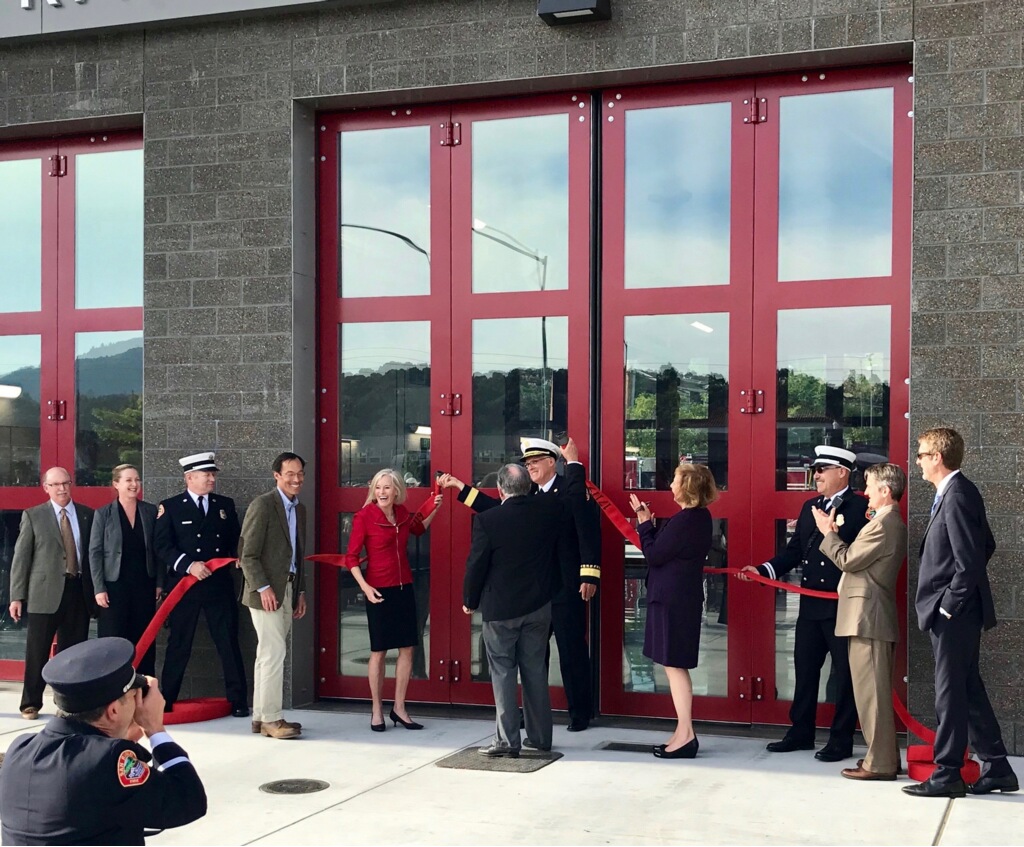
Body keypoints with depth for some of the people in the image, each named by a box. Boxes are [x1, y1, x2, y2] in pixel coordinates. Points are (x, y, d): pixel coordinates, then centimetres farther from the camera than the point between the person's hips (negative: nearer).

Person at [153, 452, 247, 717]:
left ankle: (238, 700, 10)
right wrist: (189, 565, -19)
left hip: (219, 584, 2)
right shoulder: (170, 507, 0)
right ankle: (166, 701, 15)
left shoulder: (226, 504, 11)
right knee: (179, 644, 5)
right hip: (184, 585, -2)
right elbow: (162, 547, -7)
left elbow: (236, 541, 16)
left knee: (229, 642, 3)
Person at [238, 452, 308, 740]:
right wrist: (263, 588, -18)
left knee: (268, 654, 12)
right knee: (274, 652, -10)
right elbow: (247, 553, -13)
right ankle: (270, 718, -4)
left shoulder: (299, 509, 15)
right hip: (267, 591, -8)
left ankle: (261, 716, 17)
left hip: (288, 590, 8)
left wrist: (300, 592, 16)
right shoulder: (262, 505, -10)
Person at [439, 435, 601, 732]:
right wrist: (460, 487, 15)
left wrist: (589, 576, -20)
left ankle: (580, 712, 11)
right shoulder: (528, 494, 10)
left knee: (572, 649, 1)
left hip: (566, 586, -7)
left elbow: (589, 529, -14)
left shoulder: (571, 490, -9)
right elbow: (495, 508, 16)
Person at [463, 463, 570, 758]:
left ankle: (507, 740, 3)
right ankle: (540, 736, 19)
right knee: (535, 670, 13)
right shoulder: (551, 509, -8)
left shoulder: (486, 520, -16)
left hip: (499, 608, -4)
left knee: (503, 672, 4)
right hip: (539, 606, 4)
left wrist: (469, 601, 5)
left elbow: (476, 564, -11)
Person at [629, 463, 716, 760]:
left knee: (674, 665, -5)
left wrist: (644, 523, -5)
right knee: (676, 665, 14)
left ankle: (686, 735, -2)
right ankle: (683, 733, 20)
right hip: (681, 597, 10)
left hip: (672, 599, -10)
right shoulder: (700, 518, 11)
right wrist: (651, 524, 6)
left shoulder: (684, 520, -20)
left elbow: (654, 555, -16)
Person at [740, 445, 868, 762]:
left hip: (842, 605, -8)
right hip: (811, 604, 8)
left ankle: (841, 741, 10)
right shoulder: (810, 507, 14)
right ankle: (801, 732, 25)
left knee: (845, 673, 3)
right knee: (804, 668, 14)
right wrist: (764, 570, 2)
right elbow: (795, 550, 12)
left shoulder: (861, 508, -9)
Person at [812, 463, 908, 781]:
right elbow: (859, 559, 15)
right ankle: (885, 755, 22)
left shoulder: (884, 525, -17)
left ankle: (879, 763, -2)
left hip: (867, 617, -11)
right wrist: (833, 533, 9)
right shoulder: (892, 523, 17)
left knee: (871, 691, -6)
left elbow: (847, 560, -16)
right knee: (877, 691, 15)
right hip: (874, 616, 11)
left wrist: (828, 532, -3)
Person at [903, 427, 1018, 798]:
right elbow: (986, 546, 19)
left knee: (951, 694, -2)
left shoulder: (957, 495, -18)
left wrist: (949, 604, -16)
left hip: (954, 614, -10)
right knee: (969, 691, 14)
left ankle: (947, 774, 6)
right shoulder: (956, 492, 11)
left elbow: (970, 560, -22)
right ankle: (997, 769, 21)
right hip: (955, 614, 10)